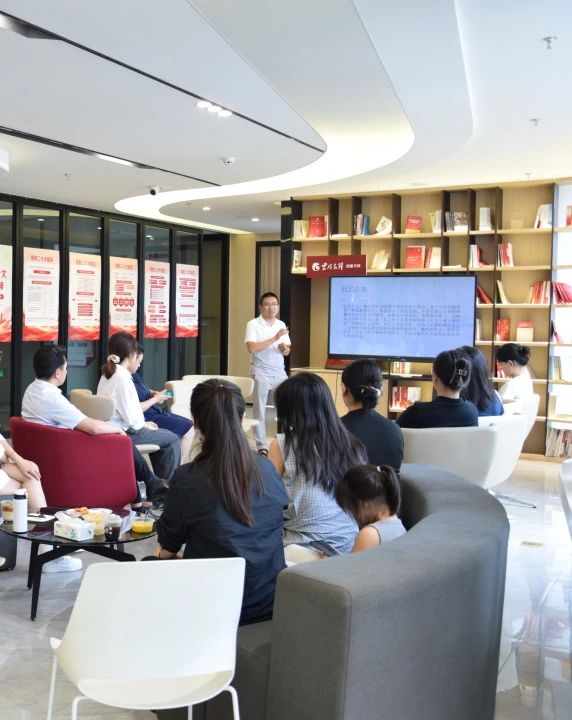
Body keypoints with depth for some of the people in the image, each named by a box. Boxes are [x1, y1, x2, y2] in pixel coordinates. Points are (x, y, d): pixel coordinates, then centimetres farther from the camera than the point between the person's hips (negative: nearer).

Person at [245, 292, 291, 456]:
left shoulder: (281, 325, 12)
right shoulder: (253, 324, -5)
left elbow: (287, 352, 15)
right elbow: (251, 348, -18)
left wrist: (285, 349, -9)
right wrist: (275, 338, -19)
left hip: (279, 372, 5)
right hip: (261, 372, -5)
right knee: (260, 411, 0)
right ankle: (262, 447, 5)